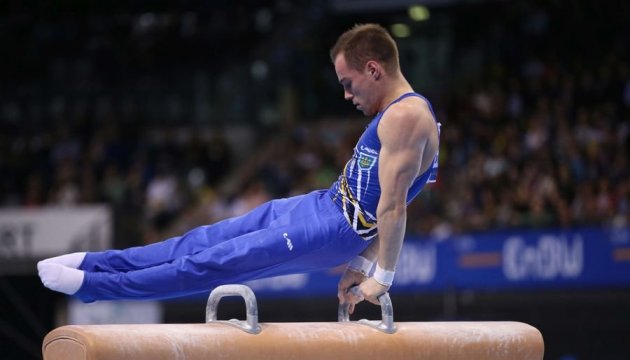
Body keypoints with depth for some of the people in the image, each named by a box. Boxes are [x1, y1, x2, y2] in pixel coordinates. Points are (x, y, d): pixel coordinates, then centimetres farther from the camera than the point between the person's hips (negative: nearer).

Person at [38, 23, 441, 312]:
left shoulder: (406, 117, -22)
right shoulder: (401, 112, 13)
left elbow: (393, 206, -24)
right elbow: (379, 205, 17)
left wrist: (382, 277, -22)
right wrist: (362, 265, 16)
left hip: (329, 231, -10)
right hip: (320, 205, 10)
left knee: (213, 262, -5)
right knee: (204, 240, 10)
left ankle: (90, 285, -1)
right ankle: (90, 264, 14)